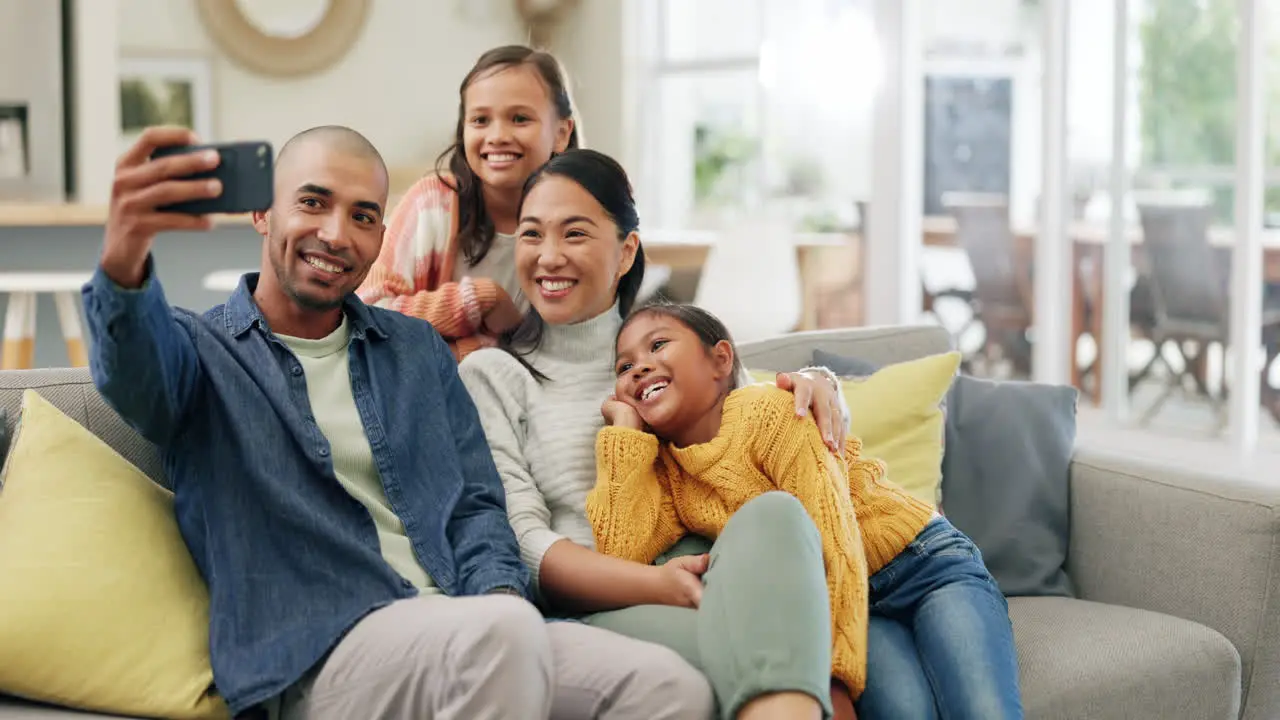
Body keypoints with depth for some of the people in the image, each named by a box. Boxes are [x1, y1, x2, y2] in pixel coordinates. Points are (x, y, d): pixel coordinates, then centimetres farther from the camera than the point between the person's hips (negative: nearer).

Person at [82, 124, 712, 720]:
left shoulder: (419, 349, 23)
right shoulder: (203, 352, 7)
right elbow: (136, 369, -17)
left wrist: (499, 596, -5)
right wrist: (123, 261, -41)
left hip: (470, 634, 5)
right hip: (313, 657, -4)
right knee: (502, 633, -37)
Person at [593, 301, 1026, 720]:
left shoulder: (768, 411, -14)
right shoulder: (663, 473, 3)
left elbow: (835, 547, -22)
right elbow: (615, 553, -17)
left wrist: (835, 677, -30)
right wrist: (625, 429, -10)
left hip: (925, 564, -3)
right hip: (850, 603, 3)